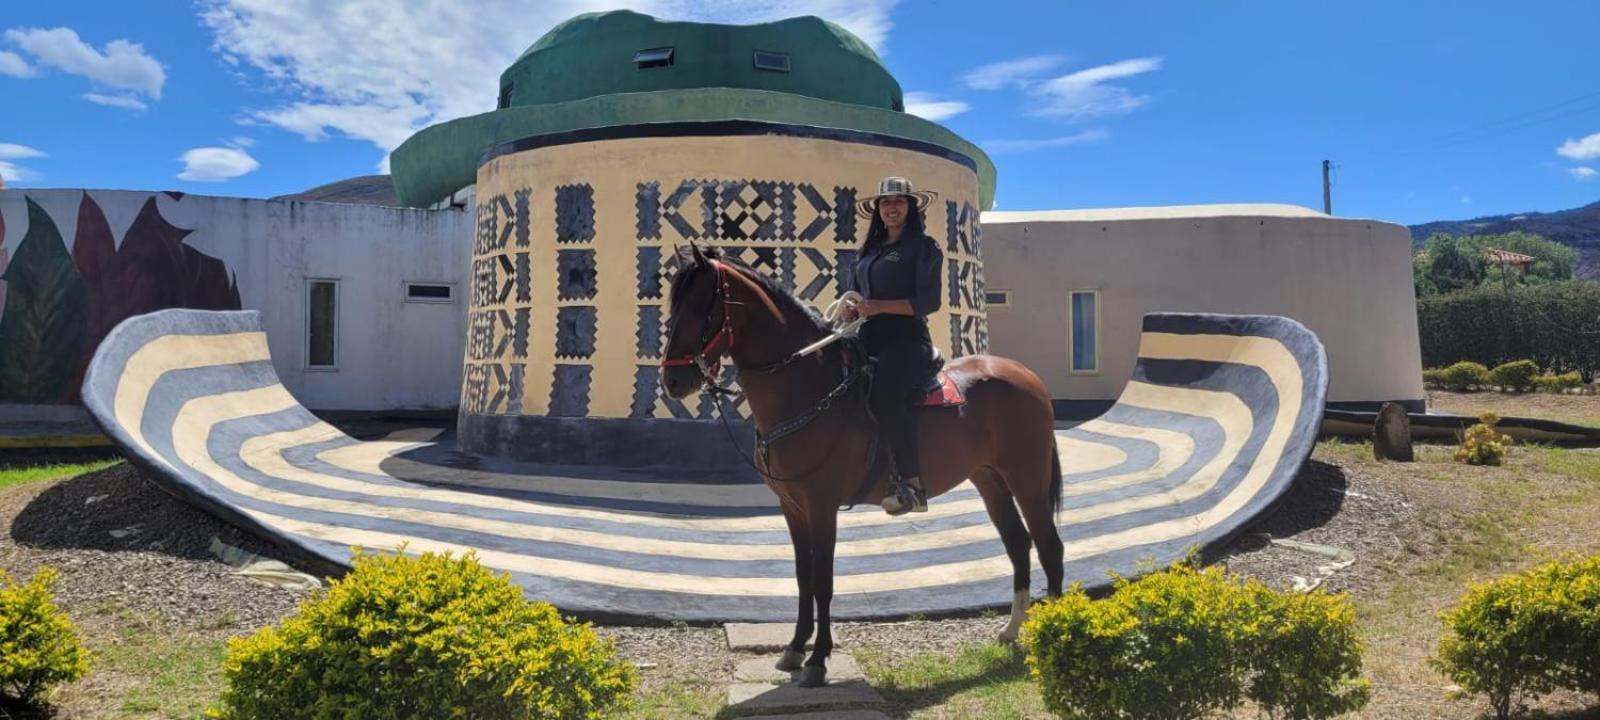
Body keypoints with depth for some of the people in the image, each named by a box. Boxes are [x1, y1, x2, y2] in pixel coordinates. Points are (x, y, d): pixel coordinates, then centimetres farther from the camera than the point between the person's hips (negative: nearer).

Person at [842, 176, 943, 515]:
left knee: (884, 393, -34)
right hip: (868, 339, 7)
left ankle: (913, 485, -30)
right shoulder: (868, 250, 22)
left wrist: (879, 306, -16)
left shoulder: (923, 246, 3)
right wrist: (850, 310, 1)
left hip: (906, 338, -7)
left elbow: (929, 301, -6)